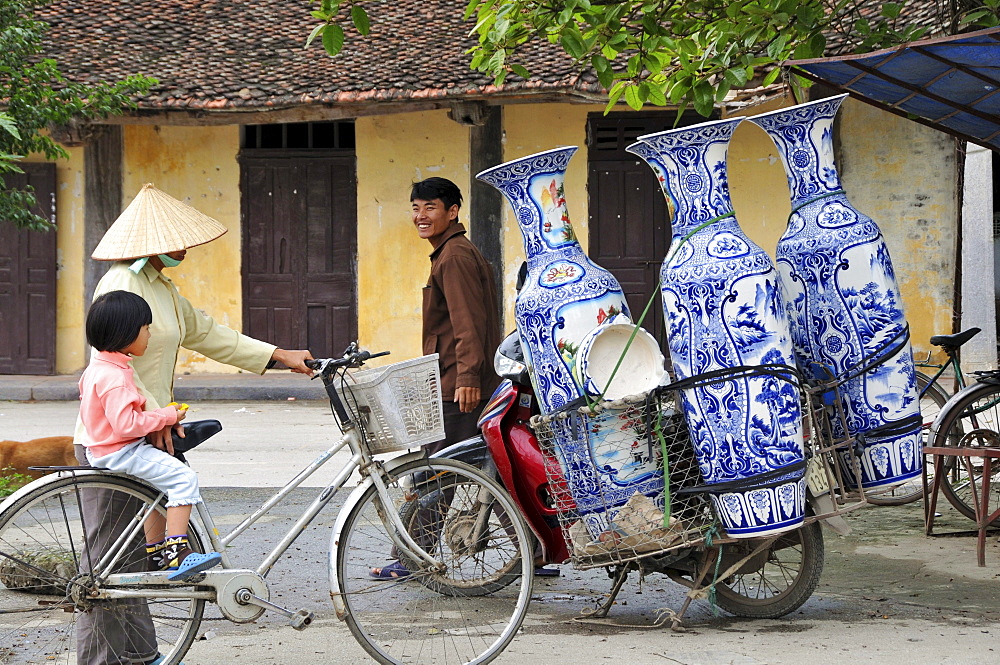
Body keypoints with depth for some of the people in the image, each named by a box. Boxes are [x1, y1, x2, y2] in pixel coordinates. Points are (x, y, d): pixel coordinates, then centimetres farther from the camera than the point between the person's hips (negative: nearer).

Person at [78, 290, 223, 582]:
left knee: (159, 486, 26)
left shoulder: (96, 367, 9)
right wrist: (166, 416, -19)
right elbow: (126, 424, -29)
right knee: (183, 478, -18)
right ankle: (177, 554, -22)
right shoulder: (114, 377, -25)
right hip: (121, 453, -11)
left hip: (101, 450, 11)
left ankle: (156, 555, 32)